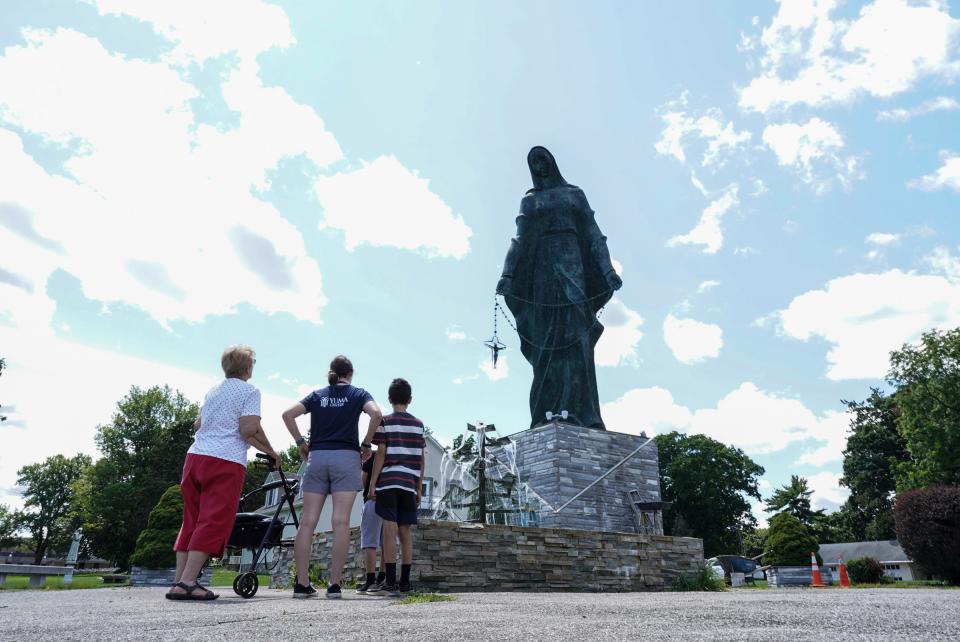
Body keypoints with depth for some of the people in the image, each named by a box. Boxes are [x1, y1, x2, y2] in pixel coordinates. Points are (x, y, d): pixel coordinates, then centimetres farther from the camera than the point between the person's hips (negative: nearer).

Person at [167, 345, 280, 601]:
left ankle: (179, 580, 13)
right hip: (226, 461, -7)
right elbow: (248, 429, -12)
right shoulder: (249, 391, -1)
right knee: (214, 522, -6)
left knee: (191, 520, 12)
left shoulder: (213, 391, 21)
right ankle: (187, 582, -12)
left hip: (195, 455, 7)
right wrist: (271, 451, 0)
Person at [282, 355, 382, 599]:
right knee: (340, 522, -5)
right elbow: (376, 413, -10)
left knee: (307, 521, 1)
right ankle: (334, 584, -8)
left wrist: (301, 443, 9)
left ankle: (302, 583, -1)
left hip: (317, 457, 3)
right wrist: (366, 444, 0)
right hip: (346, 457, -2)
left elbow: (288, 414, 4)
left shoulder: (317, 395, 16)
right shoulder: (357, 393, 9)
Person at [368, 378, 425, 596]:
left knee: (390, 530, -4)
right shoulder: (418, 424, 11)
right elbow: (421, 459, 10)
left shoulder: (385, 422, 1)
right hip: (409, 484, 3)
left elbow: (381, 454, -6)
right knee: (406, 532, 7)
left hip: (388, 482, -3)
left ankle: (391, 582, -8)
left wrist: (372, 483, -3)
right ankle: (405, 582, 7)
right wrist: (419, 488, 16)